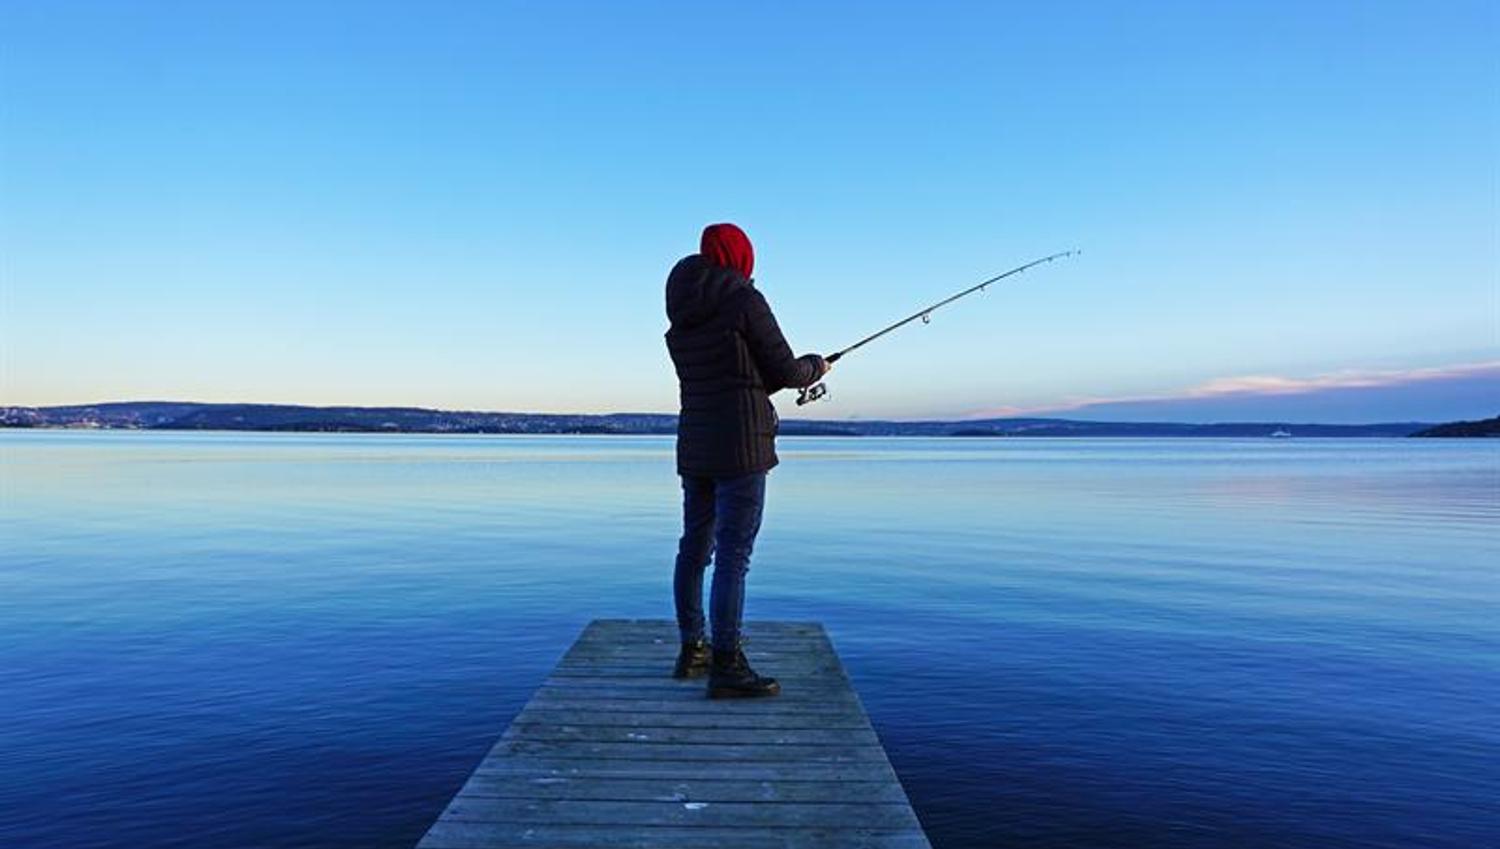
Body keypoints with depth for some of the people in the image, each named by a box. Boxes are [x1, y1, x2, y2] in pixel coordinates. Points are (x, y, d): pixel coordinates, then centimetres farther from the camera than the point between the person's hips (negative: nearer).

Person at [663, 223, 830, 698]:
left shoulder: (680, 319, 12)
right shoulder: (745, 301, -9)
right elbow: (785, 371, -7)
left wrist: (775, 381, 24)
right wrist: (815, 367, 15)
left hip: (694, 445, 8)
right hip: (740, 445, -8)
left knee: (694, 548, 14)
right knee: (733, 556, -7)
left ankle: (691, 651, 25)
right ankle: (726, 668, -5)